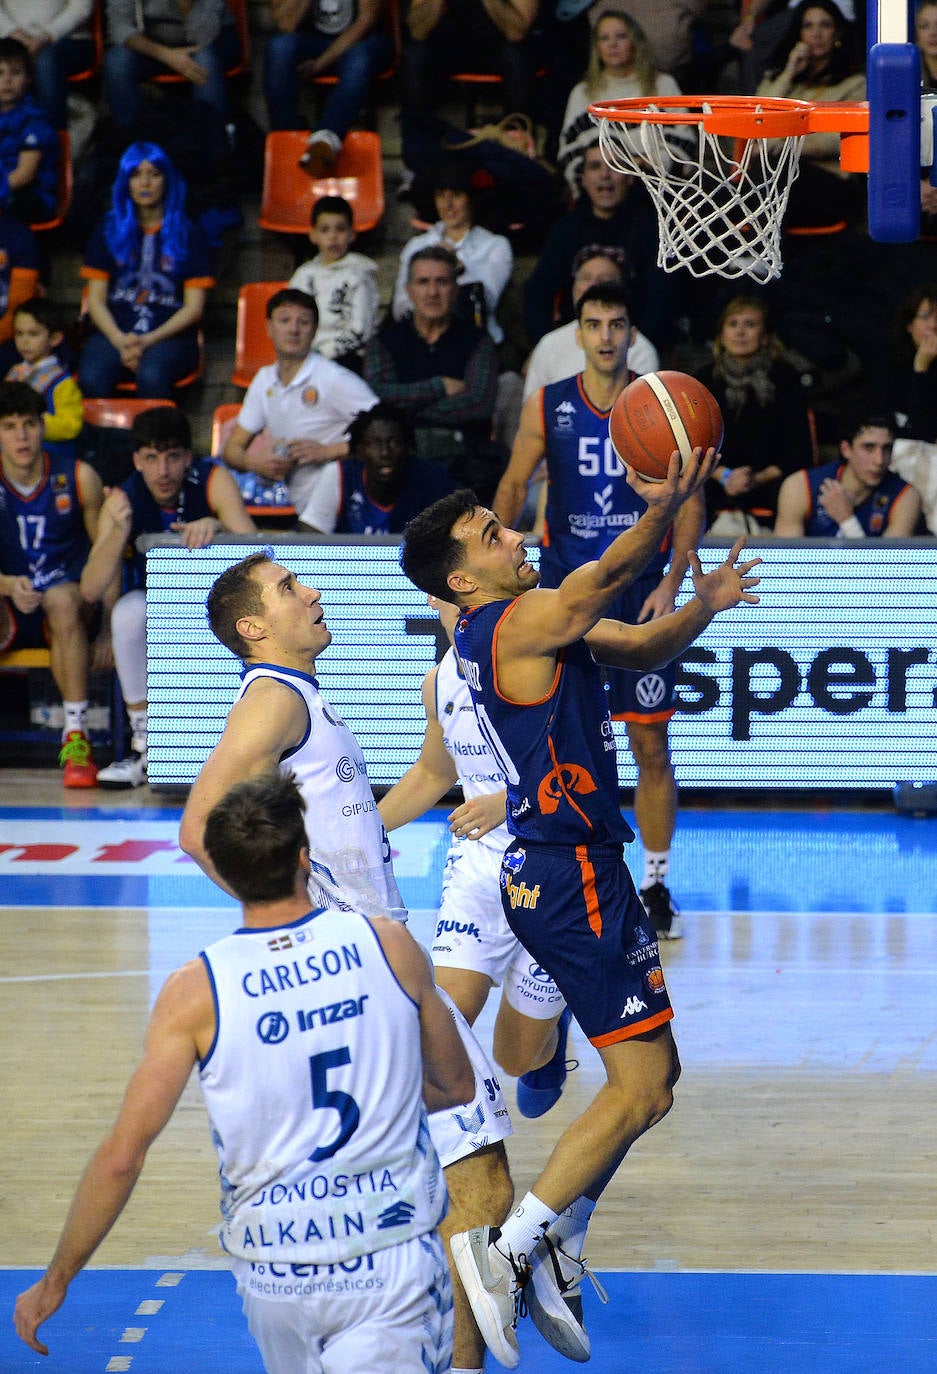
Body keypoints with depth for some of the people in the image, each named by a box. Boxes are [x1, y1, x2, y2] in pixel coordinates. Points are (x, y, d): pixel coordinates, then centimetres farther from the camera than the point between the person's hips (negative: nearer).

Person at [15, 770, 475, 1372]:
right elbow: (457, 1085, 12)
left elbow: (122, 1154, -9)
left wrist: (56, 1282, 3)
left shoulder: (196, 990, -8)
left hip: (274, 1272, 1)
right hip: (395, 1256, -1)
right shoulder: (391, 946, -3)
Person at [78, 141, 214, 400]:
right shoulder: (109, 230, 16)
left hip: (169, 335, -2)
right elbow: (96, 300, 11)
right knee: (91, 379, -33)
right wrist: (121, 341, -8)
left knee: (151, 376, -37)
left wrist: (148, 341, -10)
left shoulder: (189, 233, 9)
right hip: (115, 332, 2)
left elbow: (194, 308, 4)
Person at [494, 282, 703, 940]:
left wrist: (670, 583, -12)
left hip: (641, 593, -1)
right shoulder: (547, 406, 2)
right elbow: (514, 487, 10)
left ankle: (655, 886, 10)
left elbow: (691, 502, -1)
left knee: (652, 745, 0)